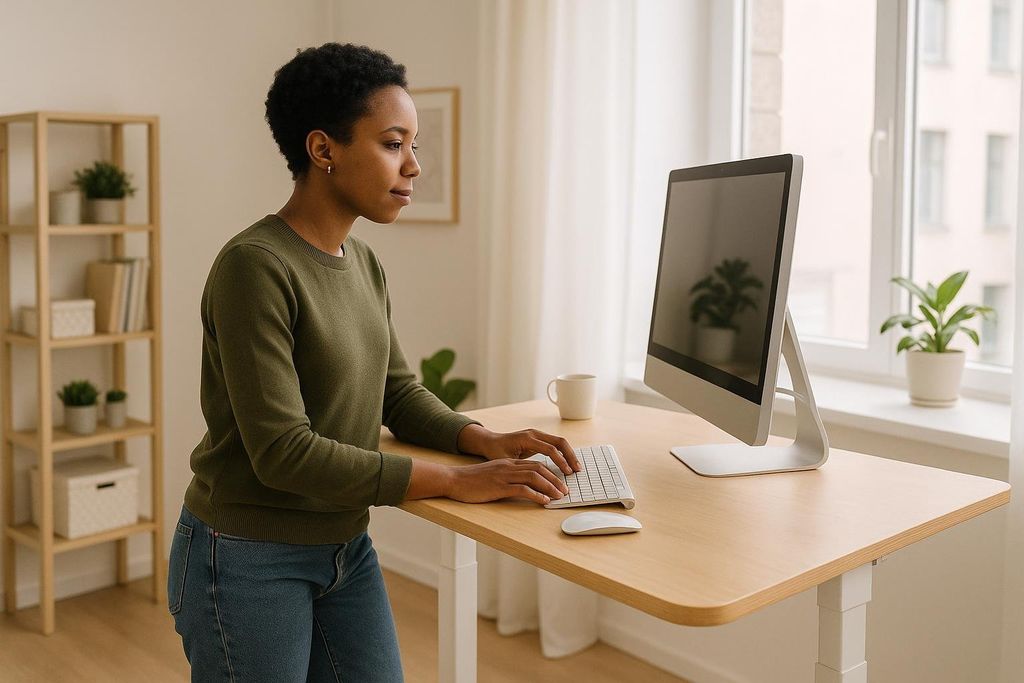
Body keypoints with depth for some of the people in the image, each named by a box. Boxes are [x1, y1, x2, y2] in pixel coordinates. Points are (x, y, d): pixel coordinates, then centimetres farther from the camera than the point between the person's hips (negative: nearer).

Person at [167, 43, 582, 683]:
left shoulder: (364, 263, 4)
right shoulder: (254, 266, -21)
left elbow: (400, 391, 10)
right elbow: (282, 452, -25)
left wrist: (486, 441, -9)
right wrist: (455, 481, -24)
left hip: (347, 549, 7)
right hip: (250, 562, -7)